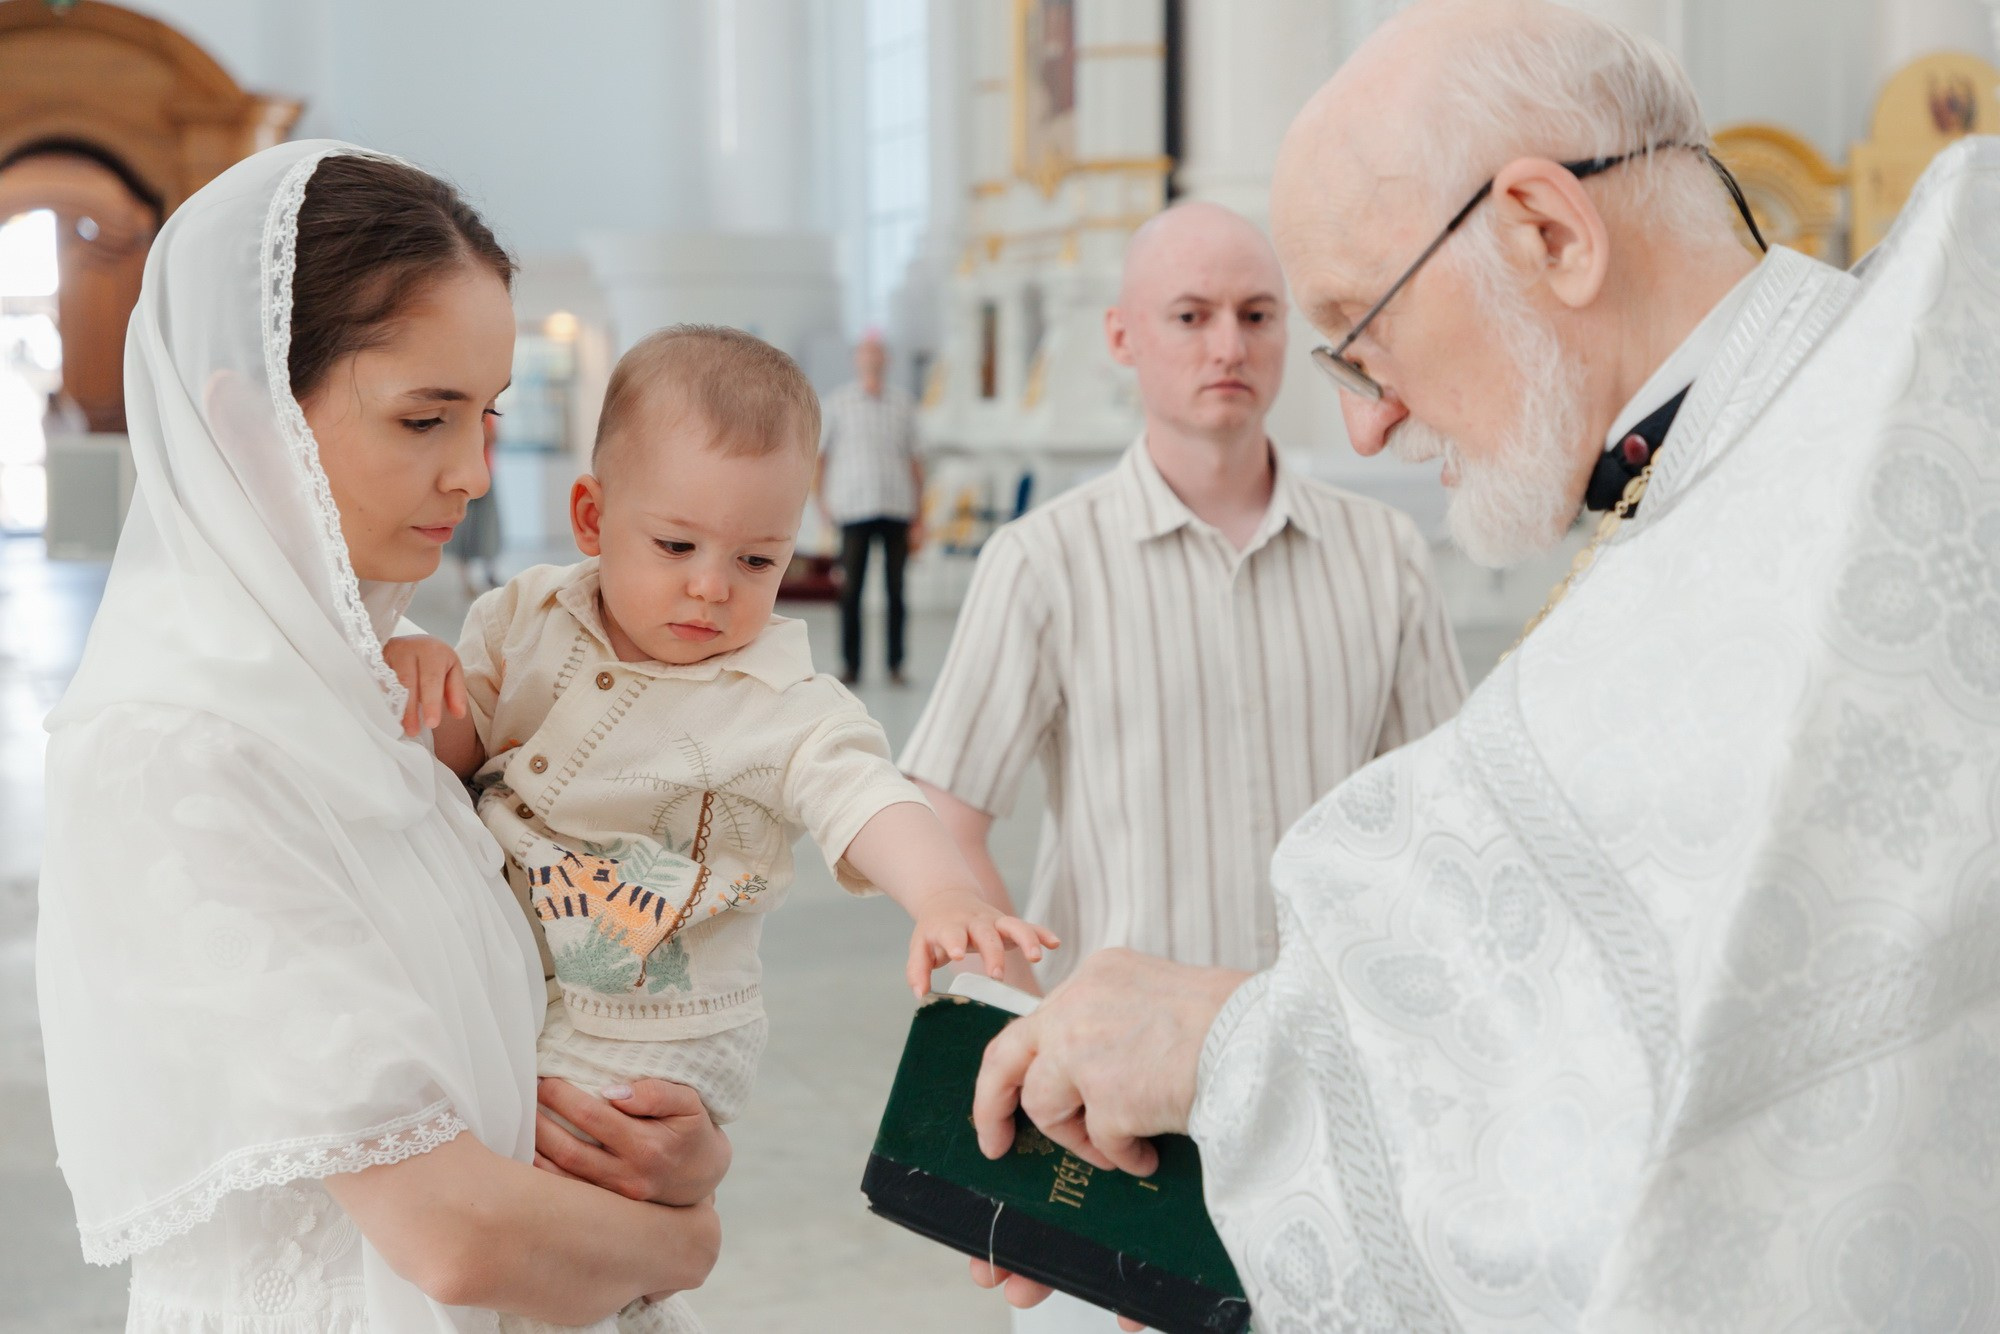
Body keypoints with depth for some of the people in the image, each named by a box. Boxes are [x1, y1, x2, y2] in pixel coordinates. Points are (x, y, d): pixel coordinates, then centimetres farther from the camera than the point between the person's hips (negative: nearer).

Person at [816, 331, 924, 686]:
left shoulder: (903, 404, 11)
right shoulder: (838, 402, 6)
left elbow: (915, 461, 12)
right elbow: (817, 455, 8)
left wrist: (919, 520, 9)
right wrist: (821, 500, -4)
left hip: (898, 510, 1)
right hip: (853, 508, -1)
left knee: (896, 590, 1)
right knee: (851, 590, -4)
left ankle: (896, 665, 6)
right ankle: (850, 665, 3)